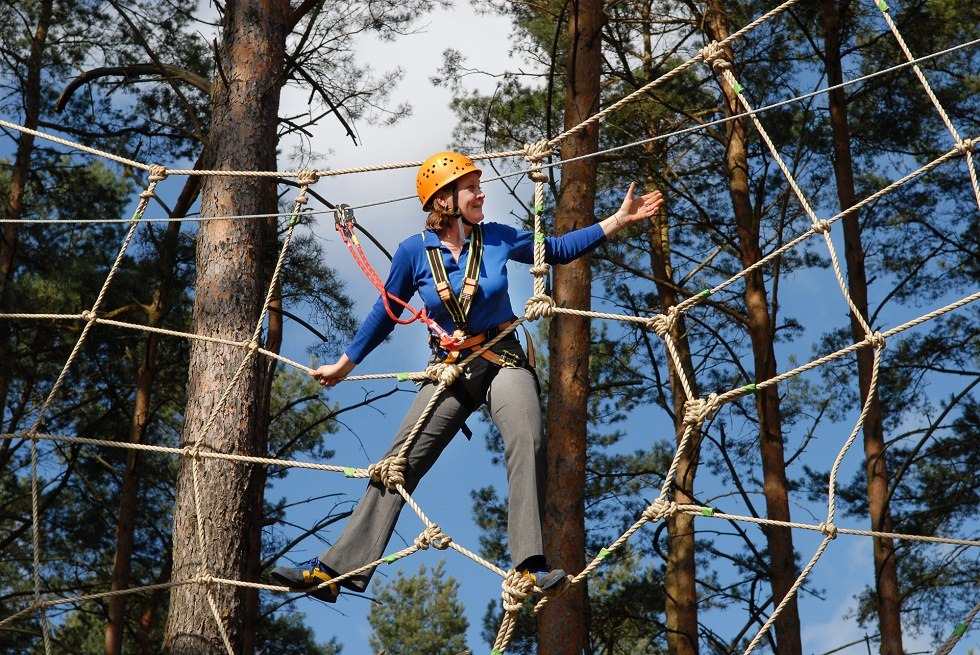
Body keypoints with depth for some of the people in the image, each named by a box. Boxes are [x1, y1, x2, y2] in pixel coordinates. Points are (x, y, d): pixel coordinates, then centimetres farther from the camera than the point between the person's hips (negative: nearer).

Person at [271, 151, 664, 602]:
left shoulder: (497, 238, -2)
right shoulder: (415, 252, -5)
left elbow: (558, 250, 11)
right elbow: (385, 314, 8)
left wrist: (619, 219, 6)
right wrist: (343, 365, 14)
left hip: (503, 362, 0)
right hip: (450, 371, 1)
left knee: (526, 443, -28)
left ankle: (532, 566, -35)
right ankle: (333, 570, -2)